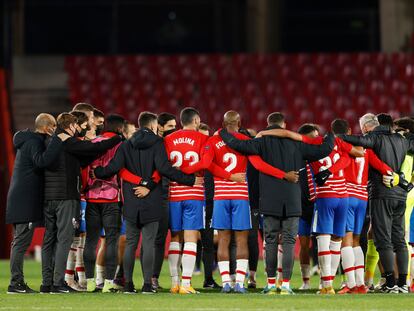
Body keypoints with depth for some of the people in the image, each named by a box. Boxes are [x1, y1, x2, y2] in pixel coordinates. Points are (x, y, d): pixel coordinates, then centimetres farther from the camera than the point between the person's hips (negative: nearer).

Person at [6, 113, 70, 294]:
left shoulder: (28, 141, 19)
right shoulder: (33, 142, -12)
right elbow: (42, 161, -31)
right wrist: (58, 140, -27)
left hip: (19, 200, 10)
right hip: (26, 200, -10)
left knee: (19, 241, 11)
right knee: (22, 241, -10)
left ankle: (17, 281, 14)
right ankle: (16, 283, -12)